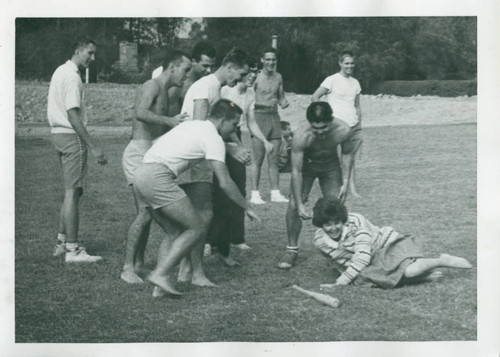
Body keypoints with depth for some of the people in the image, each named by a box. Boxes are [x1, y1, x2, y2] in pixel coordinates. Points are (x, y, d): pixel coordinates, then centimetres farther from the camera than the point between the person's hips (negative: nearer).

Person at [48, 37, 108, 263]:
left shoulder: (60, 71, 17)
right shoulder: (72, 76, -15)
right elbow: (73, 115, -22)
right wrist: (93, 147, -23)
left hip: (58, 133, 10)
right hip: (71, 136, -10)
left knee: (72, 191, 16)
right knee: (72, 192, -8)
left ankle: (62, 243, 20)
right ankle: (72, 250, -5)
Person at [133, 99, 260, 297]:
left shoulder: (191, 124, 24)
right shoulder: (213, 138, -2)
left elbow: (156, 142, 34)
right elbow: (225, 183, -6)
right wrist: (247, 208, 4)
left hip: (141, 171, 9)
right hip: (158, 177, -9)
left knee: (173, 231, 15)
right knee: (198, 228, -3)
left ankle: (160, 286, 6)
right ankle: (161, 274, -9)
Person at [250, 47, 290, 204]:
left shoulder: (278, 77, 12)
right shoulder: (256, 77, -5)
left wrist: (284, 103, 0)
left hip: (274, 117, 5)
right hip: (259, 116, -5)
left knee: (274, 159, 7)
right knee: (258, 159, -5)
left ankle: (275, 193, 12)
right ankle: (255, 193, 0)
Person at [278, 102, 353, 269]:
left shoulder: (342, 131, -30)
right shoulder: (301, 136, -36)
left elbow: (346, 153, -6)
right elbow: (296, 171, -28)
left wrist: (345, 180, -12)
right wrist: (300, 204, -30)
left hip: (330, 165, 2)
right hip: (305, 164, -2)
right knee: (294, 205, -13)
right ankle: (292, 250, 2)